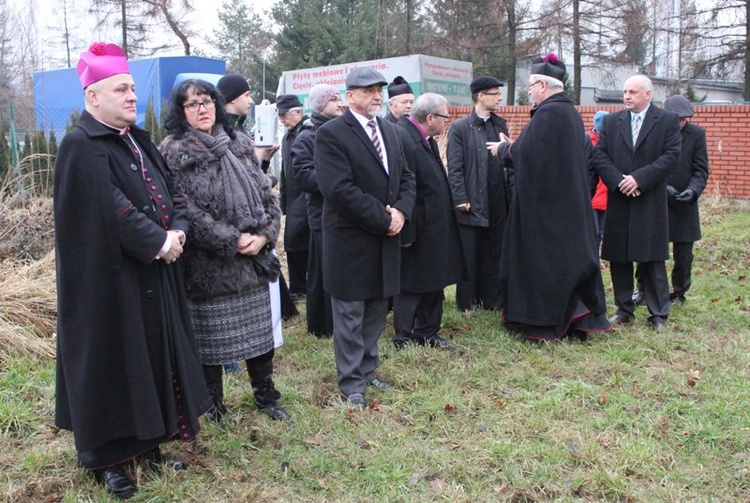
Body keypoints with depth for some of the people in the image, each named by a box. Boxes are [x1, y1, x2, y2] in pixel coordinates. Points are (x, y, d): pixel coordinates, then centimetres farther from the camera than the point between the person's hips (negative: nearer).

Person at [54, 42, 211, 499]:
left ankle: (148, 442, 30)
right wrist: (159, 243, -17)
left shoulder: (139, 140, 12)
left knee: (156, 353, 14)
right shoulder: (81, 147, -14)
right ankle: (106, 457, 20)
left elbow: (171, 190, 8)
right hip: (110, 278, -8)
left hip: (155, 273, 8)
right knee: (113, 362, 3)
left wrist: (177, 231, -10)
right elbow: (112, 210, -22)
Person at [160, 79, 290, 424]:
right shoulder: (173, 153, -7)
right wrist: (232, 242, -16)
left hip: (254, 262, 5)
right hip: (208, 266, -5)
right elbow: (188, 212, -15)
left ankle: (265, 396, 33)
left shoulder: (240, 146, 10)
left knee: (259, 333, 14)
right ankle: (214, 409, 25)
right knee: (210, 342, 7)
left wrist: (265, 234, -7)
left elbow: (267, 195, 9)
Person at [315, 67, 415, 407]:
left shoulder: (389, 131, 13)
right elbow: (339, 189, -21)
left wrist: (401, 210, -6)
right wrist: (383, 220, -17)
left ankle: (367, 371, 30)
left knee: (376, 312, 15)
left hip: (386, 239, 7)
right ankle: (351, 382, 19)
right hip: (351, 240, -7)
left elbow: (405, 176, 14)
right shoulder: (331, 134, -12)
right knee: (350, 316, 5)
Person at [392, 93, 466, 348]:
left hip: (434, 229, 10)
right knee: (410, 285, 4)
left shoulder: (426, 140, 9)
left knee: (433, 283, 18)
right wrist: (406, 233, -23)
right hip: (417, 230, -10)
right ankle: (403, 337, 19)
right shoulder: (402, 139, -21)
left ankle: (427, 333, 31)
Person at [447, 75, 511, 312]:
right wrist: (461, 200, -14)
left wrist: (512, 193, 3)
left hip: (498, 205, 5)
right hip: (472, 206, -5)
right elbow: (454, 168, -8)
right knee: (469, 256, 4)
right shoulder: (460, 128, -4)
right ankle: (466, 302, 16)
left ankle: (491, 299, 24)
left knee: (494, 254, 12)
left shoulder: (500, 125, 12)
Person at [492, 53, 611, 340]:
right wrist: (514, 147, 19)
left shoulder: (547, 113, -17)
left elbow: (523, 152, -17)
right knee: (569, 253, 13)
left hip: (544, 203, -9)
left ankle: (544, 322, 9)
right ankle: (578, 317, 19)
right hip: (570, 201, 9)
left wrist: (504, 149, 3)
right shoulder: (571, 112, 12)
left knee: (542, 258, 1)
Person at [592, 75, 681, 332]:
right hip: (618, 200, 3)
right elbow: (599, 155, 2)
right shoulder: (612, 121, 9)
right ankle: (624, 310, 20)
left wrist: (639, 178, -17)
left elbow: (671, 157, -7)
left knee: (653, 260, 0)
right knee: (618, 258, 7)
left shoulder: (668, 120, 2)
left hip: (651, 203, -3)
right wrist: (618, 181, -12)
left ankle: (658, 315, 10)